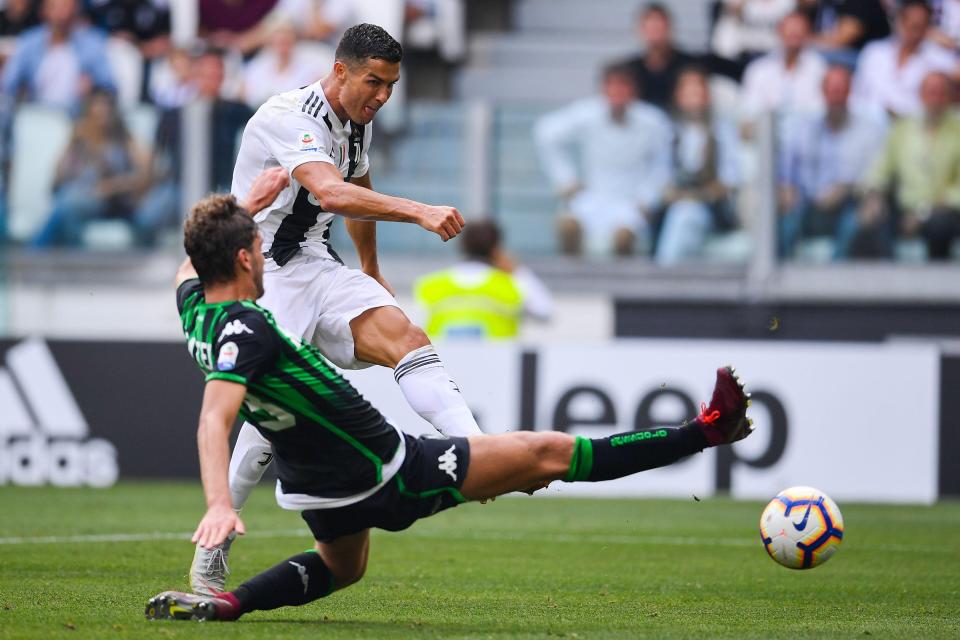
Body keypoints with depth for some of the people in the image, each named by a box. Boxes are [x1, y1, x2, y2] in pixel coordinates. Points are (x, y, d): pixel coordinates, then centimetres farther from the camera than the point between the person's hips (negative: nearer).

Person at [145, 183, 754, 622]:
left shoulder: (196, 309, -3)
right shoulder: (245, 327, -30)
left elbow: (190, 267, 22)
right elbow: (214, 420, -41)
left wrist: (245, 206, 21)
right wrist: (219, 504, -52)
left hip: (313, 490, 9)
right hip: (388, 478, -9)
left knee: (340, 567, 39)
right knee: (548, 453, -2)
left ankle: (223, 603, 12)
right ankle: (704, 430, 5)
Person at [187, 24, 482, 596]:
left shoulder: (358, 122, 10)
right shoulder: (290, 118, -19)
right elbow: (331, 193, -36)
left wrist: (372, 270, 40)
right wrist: (418, 212, -45)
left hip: (318, 267, 8)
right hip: (261, 272, -8)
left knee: (406, 336, -18)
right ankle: (210, 558, -10)